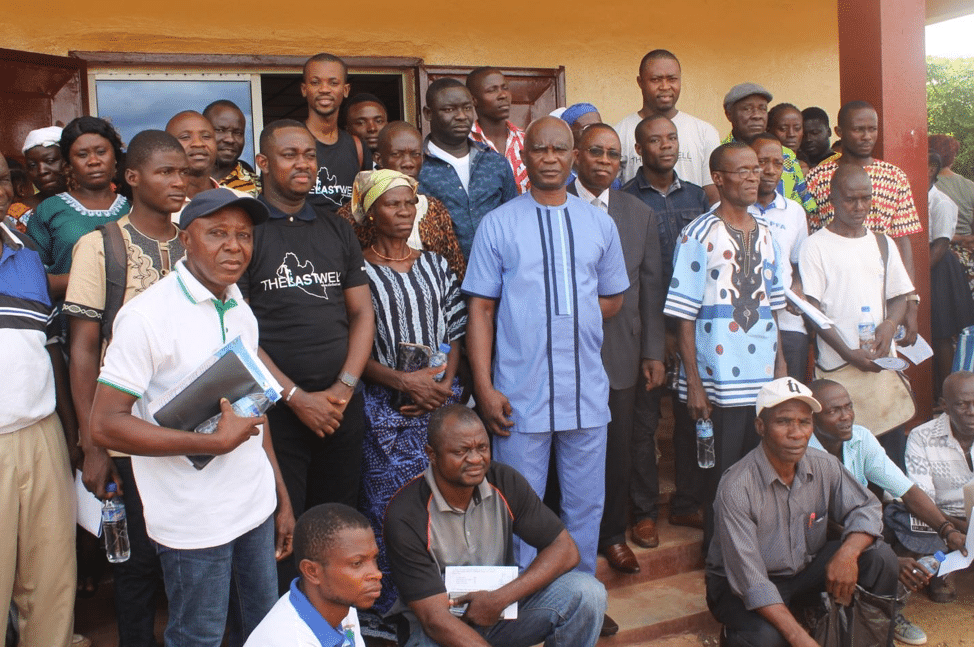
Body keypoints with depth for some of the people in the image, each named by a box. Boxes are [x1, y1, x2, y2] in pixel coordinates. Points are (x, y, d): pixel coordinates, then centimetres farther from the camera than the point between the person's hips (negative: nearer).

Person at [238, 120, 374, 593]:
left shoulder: (337, 230, 13)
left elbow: (362, 313, 11)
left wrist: (345, 386, -3)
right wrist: (296, 397, -11)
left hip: (343, 406, 4)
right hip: (276, 407, -4)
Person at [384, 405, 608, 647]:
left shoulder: (505, 482, -10)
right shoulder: (405, 515, -22)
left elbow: (565, 549, -9)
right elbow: (434, 618, -23)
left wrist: (499, 599, -20)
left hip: (503, 607, 4)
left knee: (587, 593, -20)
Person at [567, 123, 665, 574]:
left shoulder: (641, 216, 9)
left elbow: (652, 288, 9)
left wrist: (654, 353, 5)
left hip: (620, 354, 3)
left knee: (618, 451, 11)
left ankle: (613, 535, 30)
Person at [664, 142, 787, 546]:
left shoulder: (765, 234, 11)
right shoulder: (700, 234, -6)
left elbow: (772, 309, 17)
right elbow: (684, 317, -8)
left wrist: (782, 367, 11)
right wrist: (694, 385, -11)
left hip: (765, 380, 5)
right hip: (718, 383, -5)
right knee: (720, 482, 4)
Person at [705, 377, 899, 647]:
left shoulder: (824, 466, -10)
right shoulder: (737, 488, -28)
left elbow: (867, 509, 0)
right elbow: (750, 581, -29)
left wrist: (847, 553, -22)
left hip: (805, 569, 6)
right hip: (740, 586, -5)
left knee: (880, 557, -13)